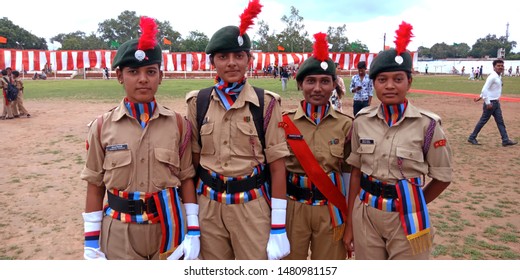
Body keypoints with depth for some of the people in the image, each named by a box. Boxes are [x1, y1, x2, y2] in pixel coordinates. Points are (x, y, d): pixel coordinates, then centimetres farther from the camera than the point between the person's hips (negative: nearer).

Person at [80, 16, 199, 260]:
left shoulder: (177, 123, -4)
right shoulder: (102, 126, -4)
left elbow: (187, 178, 0)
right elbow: (95, 185, 1)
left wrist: (193, 231, -3)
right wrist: (92, 240, 1)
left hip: (169, 226, 1)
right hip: (120, 233, 0)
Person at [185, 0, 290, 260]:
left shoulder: (266, 103, -7)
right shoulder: (198, 102, 1)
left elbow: (277, 166, -7)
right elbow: (192, 160, 5)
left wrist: (278, 227, -8)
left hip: (252, 206, -2)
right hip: (208, 206, 3)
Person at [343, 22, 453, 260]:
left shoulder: (427, 124, -11)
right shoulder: (362, 121, -3)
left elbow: (442, 177, -1)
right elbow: (356, 172, 3)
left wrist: (412, 205, 8)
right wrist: (349, 223, 4)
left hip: (407, 217, -2)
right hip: (365, 215, 3)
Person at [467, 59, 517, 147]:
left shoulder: (499, 77, 12)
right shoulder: (492, 77, -18)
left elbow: (486, 89, 19)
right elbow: (485, 89, -24)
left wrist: (480, 97, 21)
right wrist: (487, 103, -24)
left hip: (496, 103, 9)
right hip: (490, 103, -9)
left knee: (500, 122, 8)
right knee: (483, 121, 0)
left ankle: (505, 140, 11)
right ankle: (472, 137, 11)